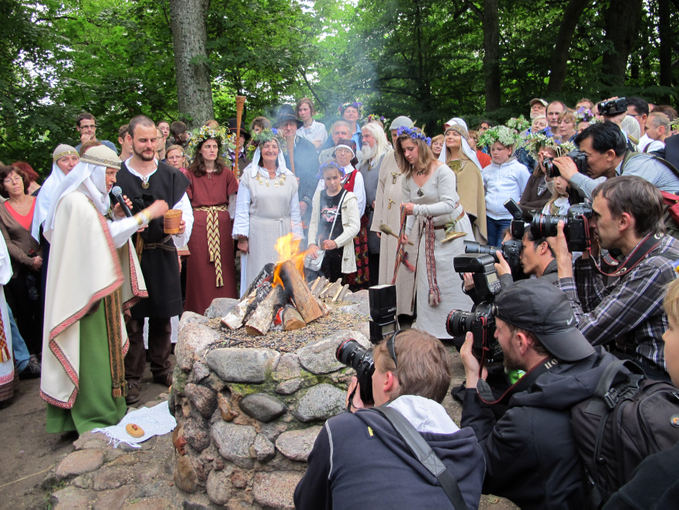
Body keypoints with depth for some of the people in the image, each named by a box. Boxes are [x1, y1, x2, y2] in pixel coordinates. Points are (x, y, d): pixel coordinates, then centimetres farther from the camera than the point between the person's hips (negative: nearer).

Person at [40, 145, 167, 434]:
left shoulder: (89, 201, 16)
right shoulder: (75, 201, -16)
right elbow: (108, 237, -23)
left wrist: (117, 215, 0)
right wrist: (146, 215, -18)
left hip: (99, 287, 10)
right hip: (85, 290, -10)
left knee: (101, 350, 14)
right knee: (90, 351, -2)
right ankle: (96, 420, 8)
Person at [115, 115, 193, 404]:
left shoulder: (170, 176, 7)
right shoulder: (116, 176, 0)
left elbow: (186, 213, 9)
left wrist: (181, 227, -12)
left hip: (162, 253, 2)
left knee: (163, 315, 11)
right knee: (132, 317, 1)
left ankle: (161, 368, 28)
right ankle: (132, 377, 15)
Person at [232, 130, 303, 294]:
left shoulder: (289, 177, 12)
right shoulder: (249, 176, 5)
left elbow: (295, 211, 12)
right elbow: (242, 209, 1)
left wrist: (296, 237, 7)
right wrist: (242, 237, -7)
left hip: (283, 234, 2)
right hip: (258, 234, -2)